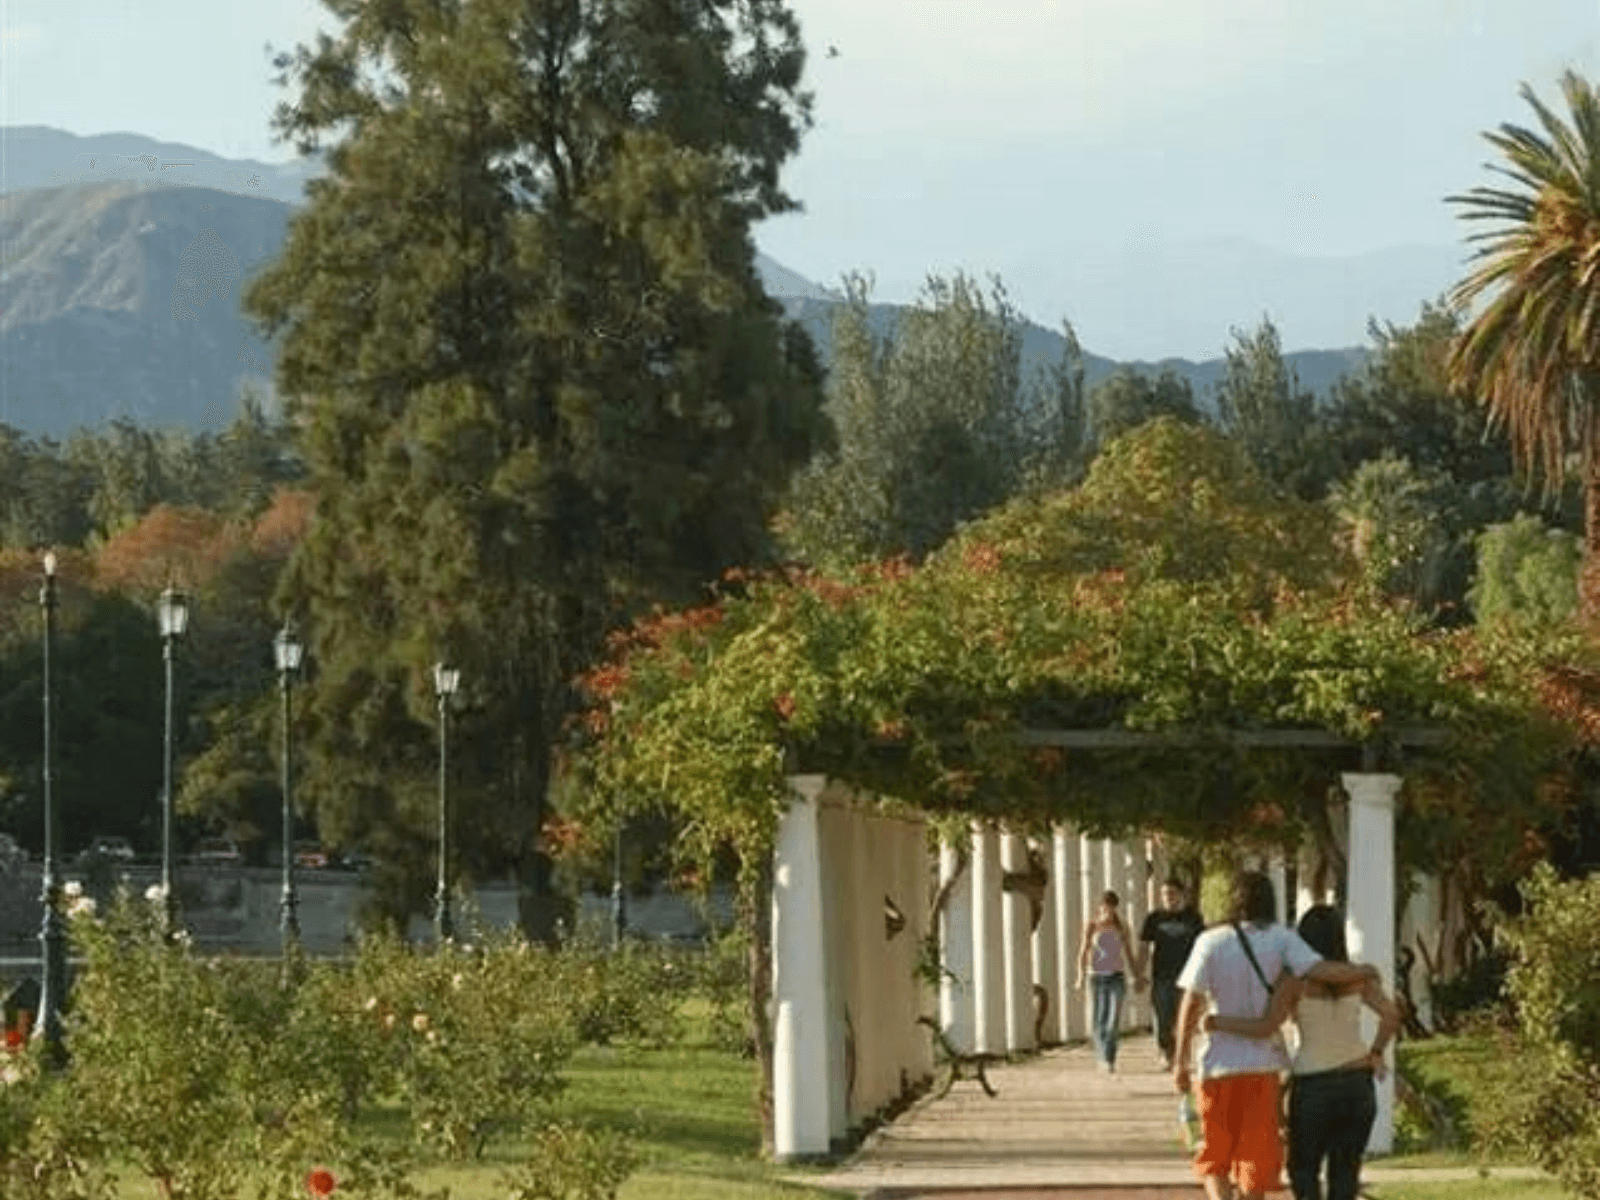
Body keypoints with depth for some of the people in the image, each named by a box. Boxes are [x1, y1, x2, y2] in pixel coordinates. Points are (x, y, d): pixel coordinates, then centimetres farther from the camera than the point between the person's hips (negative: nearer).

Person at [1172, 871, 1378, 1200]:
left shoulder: (1211, 942, -5)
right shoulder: (1281, 940, -4)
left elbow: (1191, 1003, -7)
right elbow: (1321, 970, -16)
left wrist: (1180, 1060, -3)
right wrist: (1365, 972, 1)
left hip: (1219, 1064, 0)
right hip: (1263, 1062, 0)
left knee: (1214, 1159, 11)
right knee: (1256, 1156, 9)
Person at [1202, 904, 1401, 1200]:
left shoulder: (1294, 981, -10)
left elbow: (1265, 1027, -18)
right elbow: (1391, 1014, -9)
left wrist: (1217, 1023, -5)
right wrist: (1376, 1053, 6)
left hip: (1313, 1088, -3)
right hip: (1358, 1083, 3)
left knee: (1303, 1168, 14)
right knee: (1345, 1170, 12)